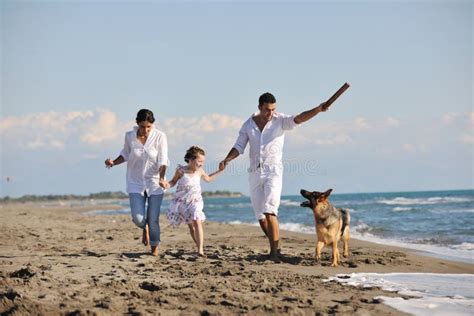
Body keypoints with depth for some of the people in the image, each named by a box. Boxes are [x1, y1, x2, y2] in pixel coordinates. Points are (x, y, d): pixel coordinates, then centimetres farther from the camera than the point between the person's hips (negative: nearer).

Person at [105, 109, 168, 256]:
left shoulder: (160, 136, -13)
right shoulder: (129, 136, -7)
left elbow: (163, 161, -14)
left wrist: (161, 178, -31)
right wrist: (113, 162, -7)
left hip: (154, 184, -1)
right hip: (136, 183, 1)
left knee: (153, 220, -1)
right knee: (138, 218, -13)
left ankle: (155, 249, 23)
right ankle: (145, 227, 25)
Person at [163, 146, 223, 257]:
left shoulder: (200, 171, -4)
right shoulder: (181, 170, -12)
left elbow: (208, 179, 18)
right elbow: (174, 181, 4)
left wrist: (219, 171, 12)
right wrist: (168, 185, -17)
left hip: (195, 201, 0)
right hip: (182, 202, 0)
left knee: (197, 222, -20)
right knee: (190, 226, 8)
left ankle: (200, 250, -24)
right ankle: (199, 245, 27)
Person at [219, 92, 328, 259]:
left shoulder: (280, 120, -4)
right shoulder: (248, 125, 5)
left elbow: (299, 118, -20)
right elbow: (238, 147, 2)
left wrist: (318, 109, -37)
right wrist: (226, 160, -17)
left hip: (273, 172, -4)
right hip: (255, 173, 4)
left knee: (269, 212, -20)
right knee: (260, 215, 8)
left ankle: (274, 251, -17)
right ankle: (275, 247, 26)